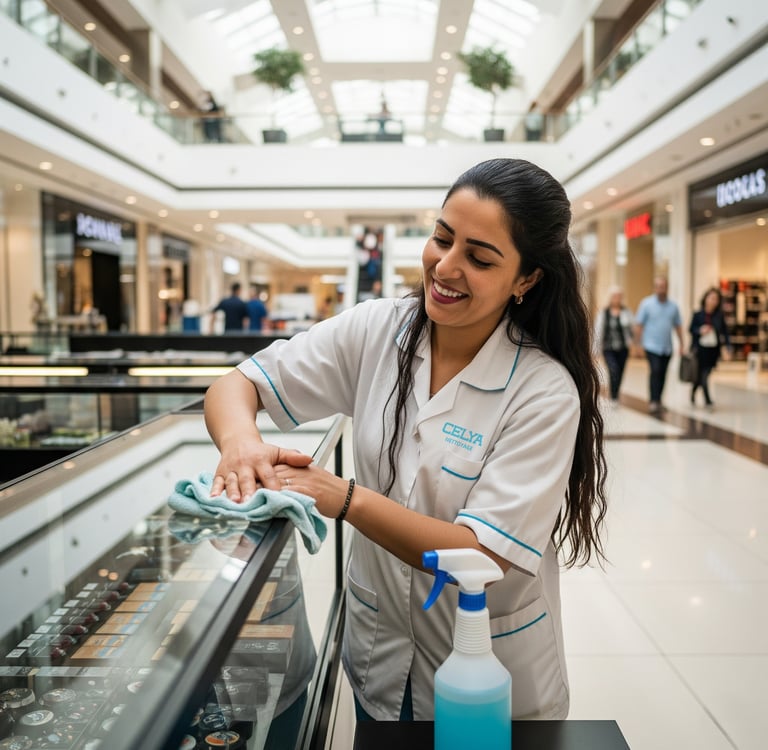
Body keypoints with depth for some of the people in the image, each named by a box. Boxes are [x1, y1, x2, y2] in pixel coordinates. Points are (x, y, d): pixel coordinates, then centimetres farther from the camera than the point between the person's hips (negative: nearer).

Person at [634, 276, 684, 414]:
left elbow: (678, 326, 16)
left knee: (662, 375, 8)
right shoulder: (646, 303, -2)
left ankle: (658, 401, 21)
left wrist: (681, 344, 12)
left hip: (667, 348, 4)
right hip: (652, 346, -4)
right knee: (655, 371, -17)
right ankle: (653, 401, -17)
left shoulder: (673, 306, 9)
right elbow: (638, 325, -3)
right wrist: (638, 343, -7)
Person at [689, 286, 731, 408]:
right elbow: (691, 329, 4)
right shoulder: (698, 315, -3)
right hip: (700, 349, -2)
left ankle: (693, 393, 34)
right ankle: (708, 401, 2)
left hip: (713, 350, 2)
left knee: (703, 375, 9)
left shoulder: (719, 316, 1)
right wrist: (700, 331, -16)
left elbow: (724, 332, 3)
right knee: (702, 375, -5)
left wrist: (727, 347, -7)